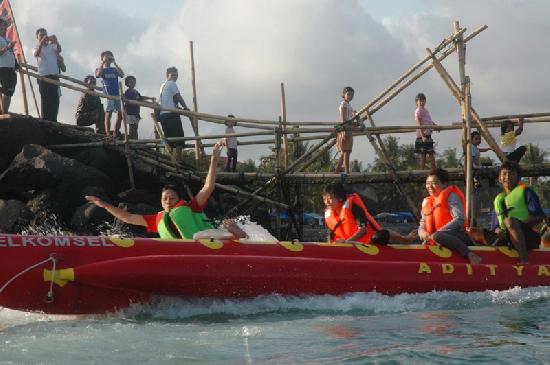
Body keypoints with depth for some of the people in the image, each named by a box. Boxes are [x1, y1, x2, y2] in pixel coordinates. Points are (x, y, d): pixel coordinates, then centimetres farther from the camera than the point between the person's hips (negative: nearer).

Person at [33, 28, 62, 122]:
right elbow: (36, 54, -12)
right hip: (43, 76, -3)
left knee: (55, 100, -2)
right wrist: (42, 42, -24)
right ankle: (45, 120, -11)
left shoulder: (52, 46, 17)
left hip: (54, 76, 3)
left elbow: (59, 50, -5)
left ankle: (53, 120, 0)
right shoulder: (37, 48, 12)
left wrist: (56, 41, -24)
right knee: (45, 100, -9)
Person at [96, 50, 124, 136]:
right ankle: (108, 134, -17)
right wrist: (102, 62, -6)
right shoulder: (101, 69, 11)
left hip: (116, 94, 5)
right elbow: (98, 74, -13)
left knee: (120, 113, -1)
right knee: (108, 113, -13)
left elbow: (122, 74, 1)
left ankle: (115, 134, 6)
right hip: (108, 94, -5)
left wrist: (115, 63, 3)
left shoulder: (114, 69, 20)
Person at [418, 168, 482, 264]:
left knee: (438, 236, -38)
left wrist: (435, 234, -21)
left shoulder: (450, 196, -1)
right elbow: (422, 226, 20)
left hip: (458, 236, -8)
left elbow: (459, 220, -14)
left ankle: (470, 255, -44)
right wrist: (422, 232, -7)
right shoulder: (427, 202, 21)